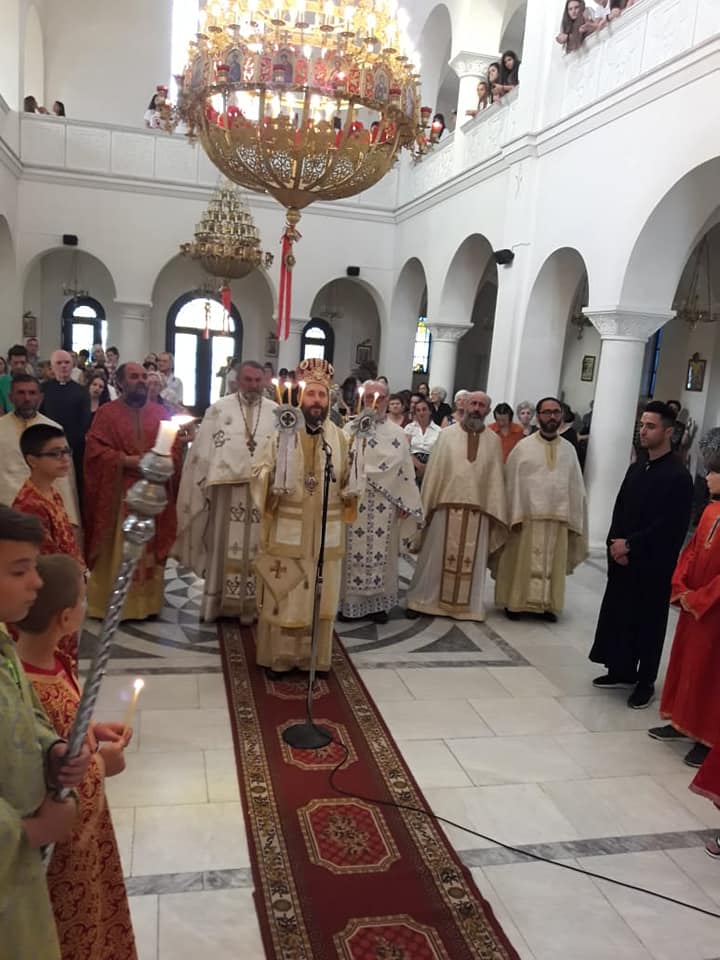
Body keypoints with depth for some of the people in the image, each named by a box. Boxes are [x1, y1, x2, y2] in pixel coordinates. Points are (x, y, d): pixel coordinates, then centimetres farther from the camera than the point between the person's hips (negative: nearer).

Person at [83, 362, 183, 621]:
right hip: (117, 494, -3)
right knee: (116, 550, 2)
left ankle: (146, 602, 19)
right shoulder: (107, 412, 0)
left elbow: (176, 447, 7)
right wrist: (125, 460, -18)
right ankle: (109, 604, 12)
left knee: (150, 548, 9)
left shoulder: (159, 413, 10)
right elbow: (94, 448, -8)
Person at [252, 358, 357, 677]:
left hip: (326, 532, 3)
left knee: (319, 595, 11)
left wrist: (349, 493, -8)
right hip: (287, 529, -2)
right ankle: (277, 657, 19)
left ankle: (315, 656, 25)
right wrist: (272, 486, -23)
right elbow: (260, 470, -5)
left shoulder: (338, 437, 4)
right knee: (282, 595, 5)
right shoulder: (282, 432, -4)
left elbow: (346, 478, 12)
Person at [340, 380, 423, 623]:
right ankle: (351, 602, 13)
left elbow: (405, 469, 4)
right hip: (355, 502, -1)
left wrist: (405, 504, -1)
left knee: (381, 553, 6)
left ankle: (379, 602, 18)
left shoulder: (397, 433, 5)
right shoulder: (351, 430, 4)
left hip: (385, 506, 1)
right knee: (354, 553, 3)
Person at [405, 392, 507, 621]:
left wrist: (495, 513, 1)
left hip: (478, 510, 1)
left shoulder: (493, 441, 6)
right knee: (435, 557, 6)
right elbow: (433, 472, 1)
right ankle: (424, 600, 16)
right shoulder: (447, 434, 2)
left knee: (471, 560, 9)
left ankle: (466, 605, 21)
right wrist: (426, 506, -2)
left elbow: (496, 478, 5)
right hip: (446, 505, -1)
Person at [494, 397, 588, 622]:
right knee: (523, 563, 3)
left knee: (553, 565, 10)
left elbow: (575, 487, 8)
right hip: (528, 516, -3)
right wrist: (515, 515, -11)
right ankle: (516, 602, 15)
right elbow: (512, 482, -4)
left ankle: (547, 603, 21)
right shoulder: (524, 446, -1)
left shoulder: (569, 450, 8)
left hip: (558, 518, 3)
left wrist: (572, 520, 2)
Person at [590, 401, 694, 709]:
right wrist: (615, 544, -5)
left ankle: (645, 682, 19)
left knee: (648, 623, 5)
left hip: (654, 565, -7)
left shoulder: (678, 477, -13)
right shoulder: (636, 468, 10)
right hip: (622, 559, 7)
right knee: (617, 615, 12)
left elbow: (670, 526, -18)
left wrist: (630, 545, -16)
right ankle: (622, 671, 28)